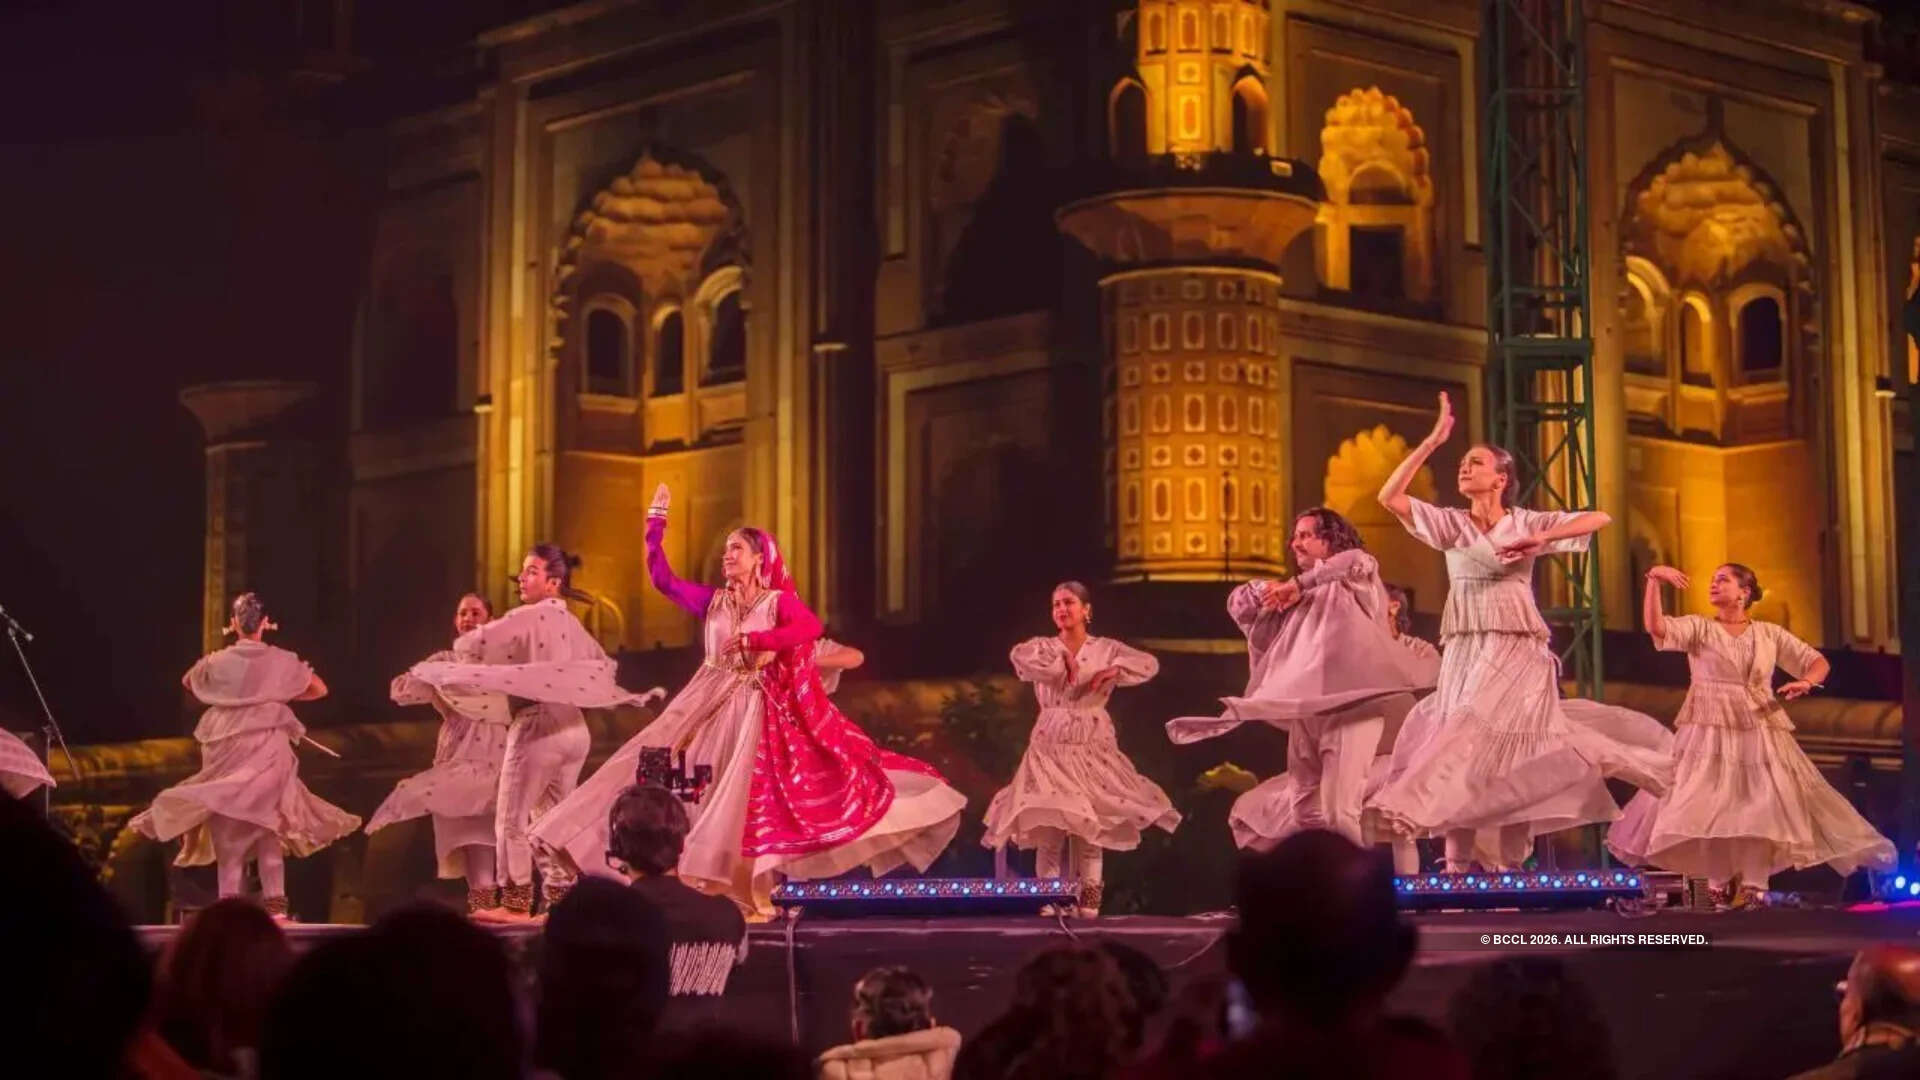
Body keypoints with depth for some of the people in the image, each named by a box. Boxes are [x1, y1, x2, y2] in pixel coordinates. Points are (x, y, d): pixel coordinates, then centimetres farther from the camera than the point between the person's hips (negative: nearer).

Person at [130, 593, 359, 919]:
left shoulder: (217, 662, -1)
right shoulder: (281, 661, -4)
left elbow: (188, 683, 20)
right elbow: (319, 689, 6)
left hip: (227, 749, 0)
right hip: (268, 750, 0)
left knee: (228, 829, 6)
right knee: (268, 825, 5)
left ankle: (229, 899, 1)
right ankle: (274, 901, -1)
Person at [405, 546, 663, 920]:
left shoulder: (529, 617, -10)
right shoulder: (571, 623, 13)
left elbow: (470, 645, -9)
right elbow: (603, 667, 22)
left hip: (538, 725, -8)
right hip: (573, 727, 8)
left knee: (513, 819, 0)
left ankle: (515, 904, 1)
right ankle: (559, 902, 10)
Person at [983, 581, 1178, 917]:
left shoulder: (1105, 649, 6)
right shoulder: (1044, 647, 4)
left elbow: (1149, 664, -3)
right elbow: (1018, 656, -18)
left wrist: (1112, 672, -16)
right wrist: (1061, 658, -13)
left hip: (1092, 746, 1)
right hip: (1051, 744, -1)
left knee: (1090, 825, 0)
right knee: (1049, 825, -7)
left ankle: (1088, 900, 5)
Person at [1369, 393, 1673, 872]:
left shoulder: (1527, 523, 5)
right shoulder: (1451, 524, 10)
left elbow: (1599, 518, -2)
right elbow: (1390, 497, -2)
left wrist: (1539, 540, -14)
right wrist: (1432, 441, -3)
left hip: (1515, 650, -3)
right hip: (1464, 652, 3)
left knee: (1508, 752, -13)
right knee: (1466, 747, -1)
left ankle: (1508, 871, -13)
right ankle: (1461, 868, -2)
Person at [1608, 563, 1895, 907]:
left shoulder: (1770, 634, 9)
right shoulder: (1699, 628, 4)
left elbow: (1817, 661, 12)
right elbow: (1655, 627, -13)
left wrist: (1807, 682, -10)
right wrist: (1654, 580, -22)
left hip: (1760, 735, 1)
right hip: (1710, 735, -1)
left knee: (1762, 807, -6)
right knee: (1707, 809, -9)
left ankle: (1754, 885, 0)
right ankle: (1718, 882, 3)